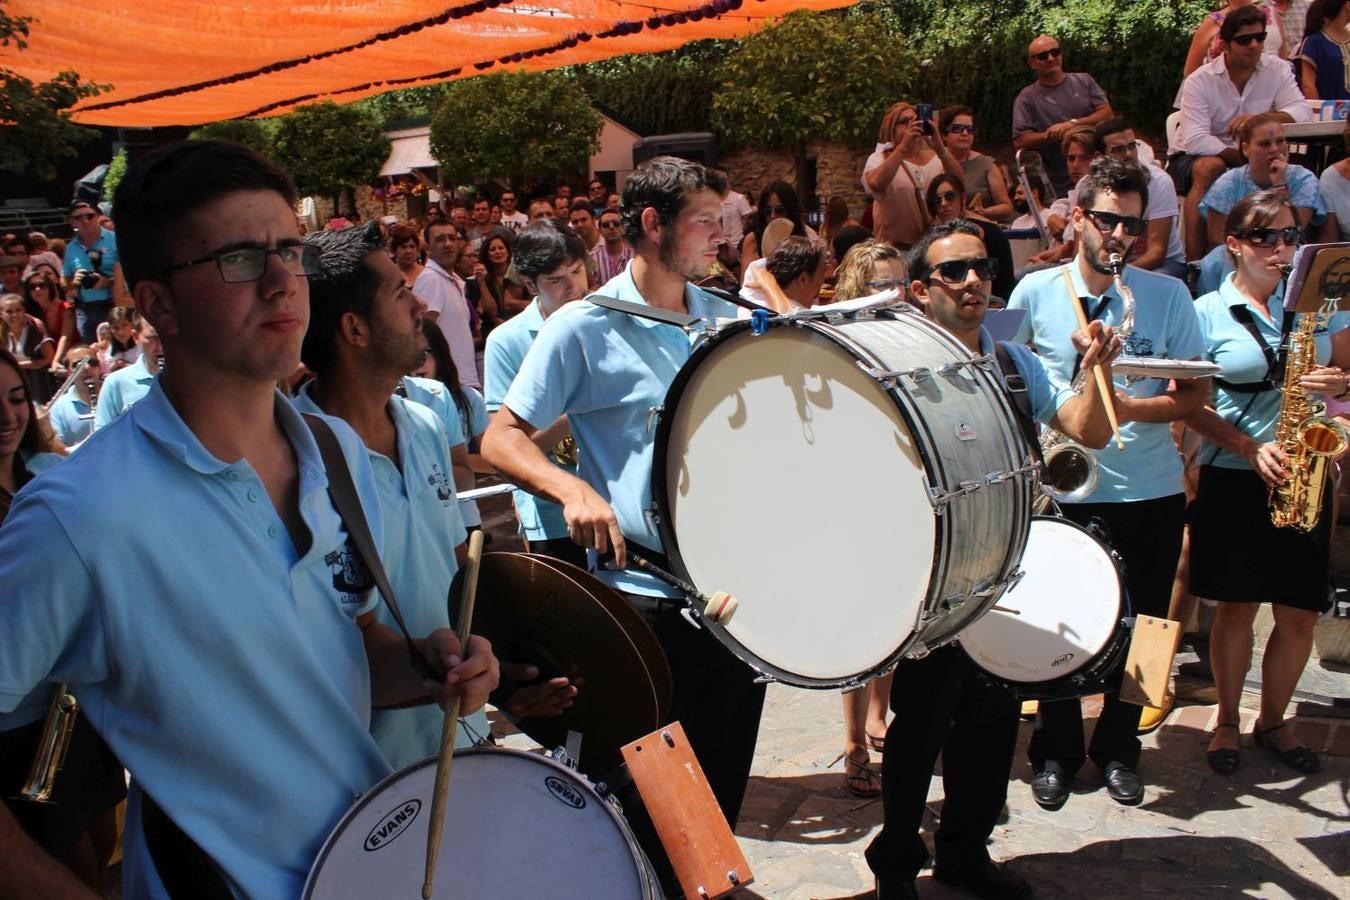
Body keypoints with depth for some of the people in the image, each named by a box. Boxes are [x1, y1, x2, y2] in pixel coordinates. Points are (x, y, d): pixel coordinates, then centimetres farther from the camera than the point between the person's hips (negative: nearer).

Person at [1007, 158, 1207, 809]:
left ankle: (1118, 750, 29)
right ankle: (1055, 752, 24)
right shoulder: (1034, 293, 0)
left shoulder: (1167, 295, 1)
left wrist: (1132, 407, -18)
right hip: (1064, 492, -1)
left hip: (1153, 493, 1)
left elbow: (1196, 391, 0)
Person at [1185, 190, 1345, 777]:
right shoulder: (1207, 313, -2)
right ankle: (1227, 720, 23)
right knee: (1236, 607, 4)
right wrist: (1251, 449, -16)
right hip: (1233, 478, -3)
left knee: (1300, 614, 4)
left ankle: (1273, 720, 25)